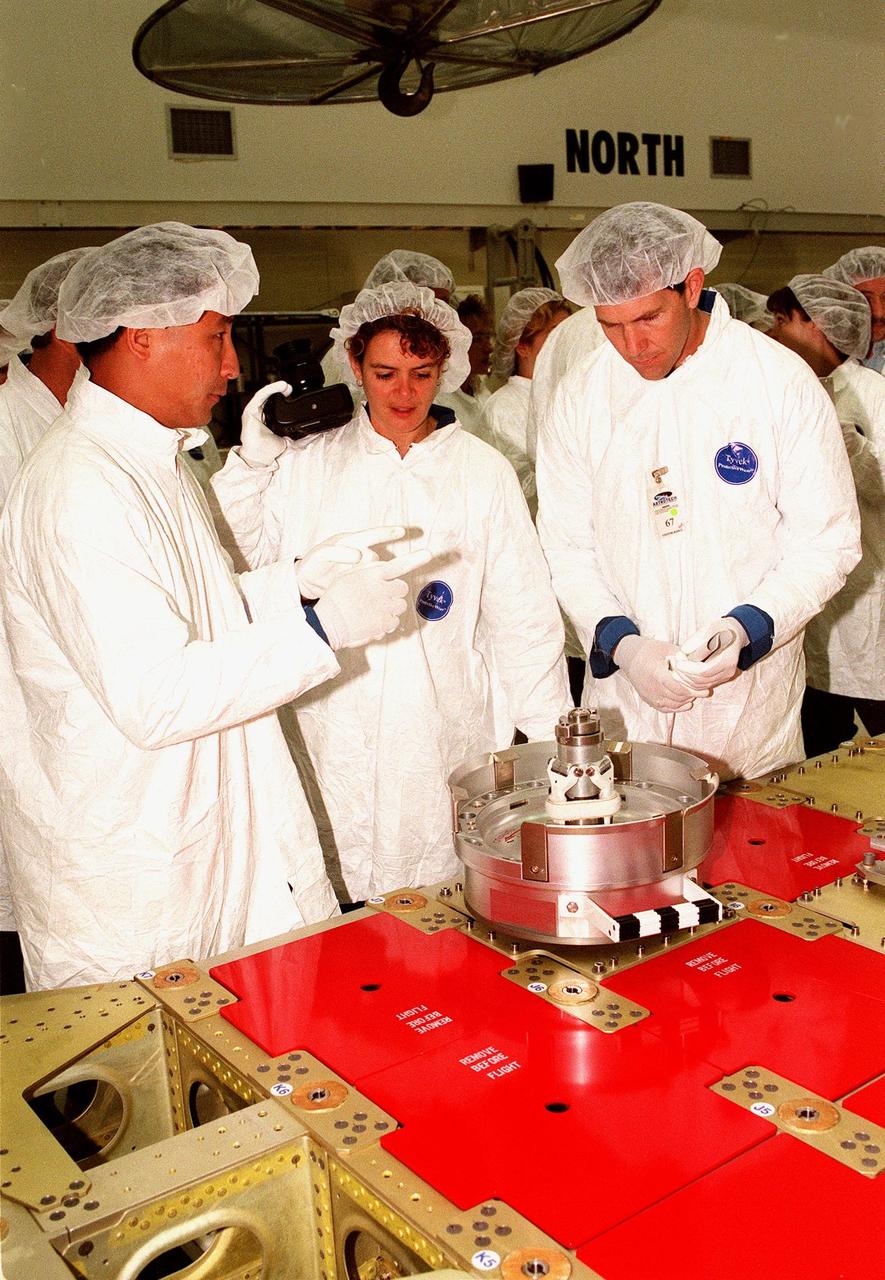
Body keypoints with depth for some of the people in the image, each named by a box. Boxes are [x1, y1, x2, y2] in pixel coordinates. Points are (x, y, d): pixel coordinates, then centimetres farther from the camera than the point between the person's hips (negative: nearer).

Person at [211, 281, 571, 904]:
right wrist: (252, 459, -6)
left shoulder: (483, 471, 7)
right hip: (335, 739, 1)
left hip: (446, 739, 0)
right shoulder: (309, 464, 8)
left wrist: (551, 738, 6)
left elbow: (523, 615, 8)